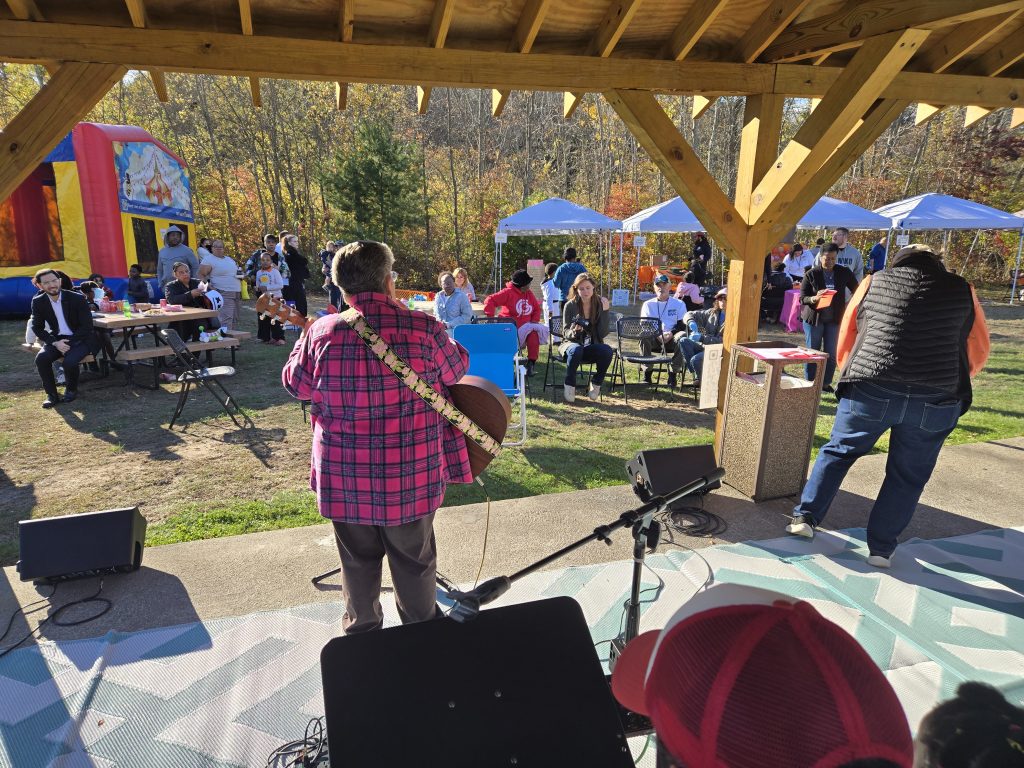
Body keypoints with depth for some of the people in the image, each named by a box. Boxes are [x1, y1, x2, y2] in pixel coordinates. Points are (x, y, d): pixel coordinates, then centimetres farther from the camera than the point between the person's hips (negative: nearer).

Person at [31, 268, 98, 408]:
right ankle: (52, 394, -8)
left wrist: (69, 344, -19)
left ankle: (71, 390, 1)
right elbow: (37, 328, 2)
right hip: (56, 339, 4)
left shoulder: (77, 298, -12)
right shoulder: (38, 302, -1)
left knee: (69, 361, -30)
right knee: (41, 358, -24)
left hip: (79, 339, -3)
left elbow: (87, 326, -12)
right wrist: (55, 343, -15)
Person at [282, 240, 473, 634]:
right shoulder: (423, 328, -14)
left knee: (358, 563, 21)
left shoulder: (322, 333, -10)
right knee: (415, 562, 19)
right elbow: (458, 369, 4)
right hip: (410, 477, -1)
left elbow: (295, 384, 6)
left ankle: (362, 634, 40)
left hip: (344, 479, 1)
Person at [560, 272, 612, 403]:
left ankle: (596, 383, -5)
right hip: (571, 344, -2)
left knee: (607, 351, -30)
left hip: (592, 346, 2)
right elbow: (566, 333, -7)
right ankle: (569, 386, -16)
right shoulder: (570, 305, -8)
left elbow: (603, 334, -11)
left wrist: (604, 311, -20)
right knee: (576, 350, -38)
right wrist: (574, 331, -31)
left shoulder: (600, 304, -4)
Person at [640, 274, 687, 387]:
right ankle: (647, 373, -28)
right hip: (654, 339, 0)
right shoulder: (648, 304, 14)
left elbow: (682, 325, 3)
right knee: (644, 336, -33)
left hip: (672, 339, 0)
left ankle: (673, 374, -27)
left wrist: (671, 334, -19)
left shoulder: (679, 304, 12)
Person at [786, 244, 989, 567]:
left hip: (870, 390, 0)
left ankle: (805, 517, 20)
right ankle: (881, 549, 21)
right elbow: (978, 353, 20)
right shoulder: (961, 289, 14)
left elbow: (845, 344, 17)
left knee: (837, 452, 19)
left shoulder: (874, 282, 14)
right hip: (936, 401, 0)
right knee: (907, 476, 15)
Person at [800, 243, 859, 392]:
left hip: (835, 319, 2)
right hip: (813, 318, -2)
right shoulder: (811, 274, -8)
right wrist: (815, 298, -27)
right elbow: (802, 298, -8)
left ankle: (826, 383, 21)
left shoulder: (844, 273, -1)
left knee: (831, 354, 6)